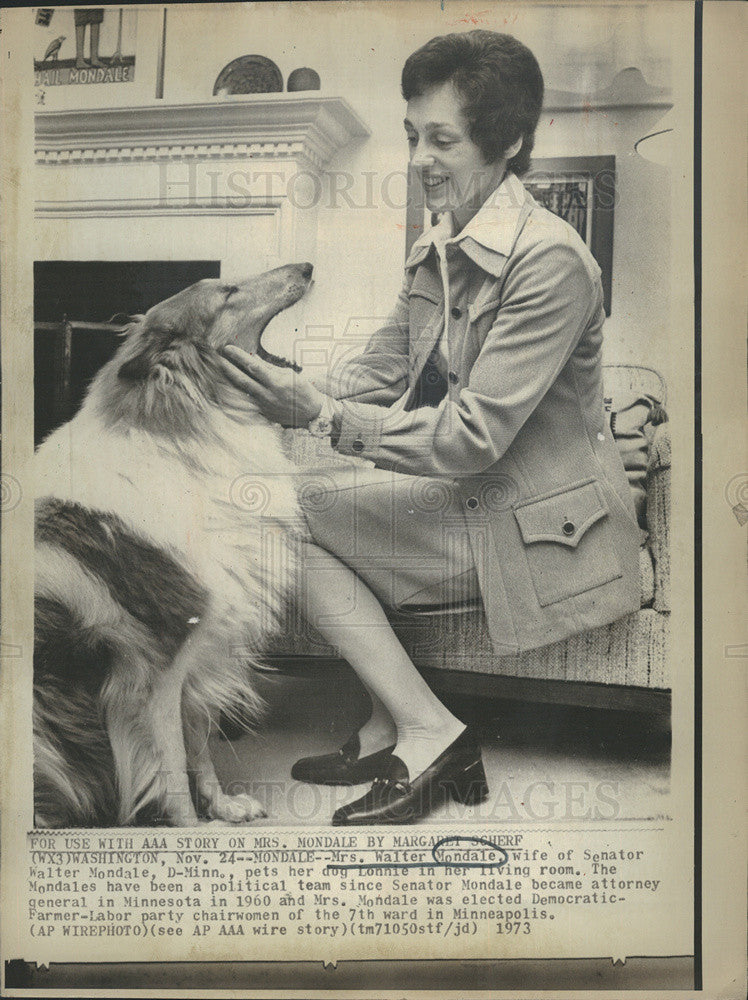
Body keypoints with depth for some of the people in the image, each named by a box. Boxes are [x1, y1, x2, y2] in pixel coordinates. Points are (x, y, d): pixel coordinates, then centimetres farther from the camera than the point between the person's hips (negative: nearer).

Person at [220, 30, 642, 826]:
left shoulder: (550, 261, -21)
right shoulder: (435, 251, 7)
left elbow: (474, 435, -25)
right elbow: (381, 368, 9)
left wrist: (327, 420, -26)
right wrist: (293, 405, -10)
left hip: (539, 529, -9)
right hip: (466, 496, 9)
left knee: (298, 527, -13)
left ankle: (429, 736, -5)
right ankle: (399, 727, 1)